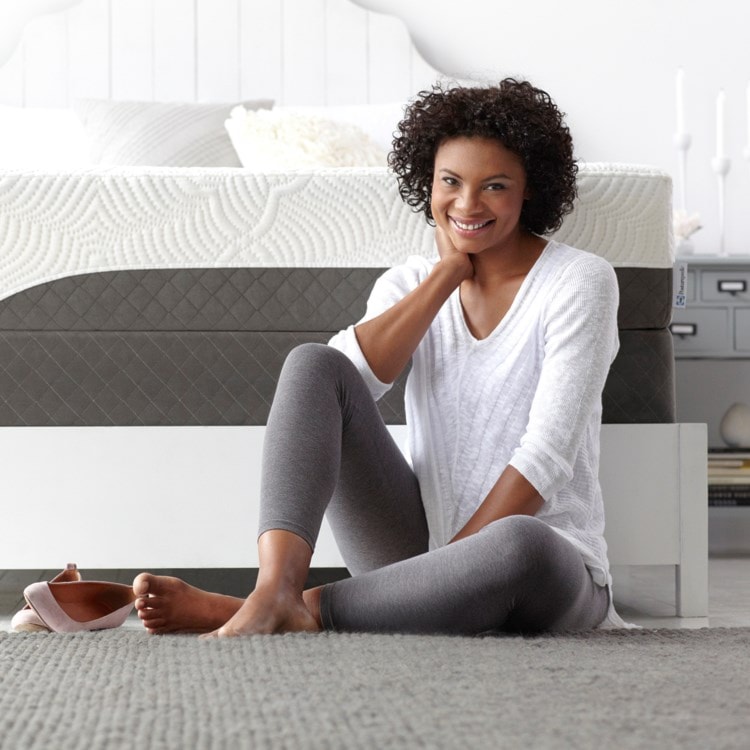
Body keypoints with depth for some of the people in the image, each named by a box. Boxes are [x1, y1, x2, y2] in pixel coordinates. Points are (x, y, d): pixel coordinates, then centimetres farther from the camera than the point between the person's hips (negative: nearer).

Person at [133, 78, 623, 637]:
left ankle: (304, 612, -31)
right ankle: (274, 592, -34)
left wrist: (459, 565, -21)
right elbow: (343, 376, -11)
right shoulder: (409, 284, 10)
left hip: (549, 570, -4)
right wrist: (449, 272, -8)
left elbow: (547, 452, -14)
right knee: (311, 362, -14)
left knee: (519, 545, -43)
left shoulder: (579, 281, -5)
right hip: (423, 544, 4)